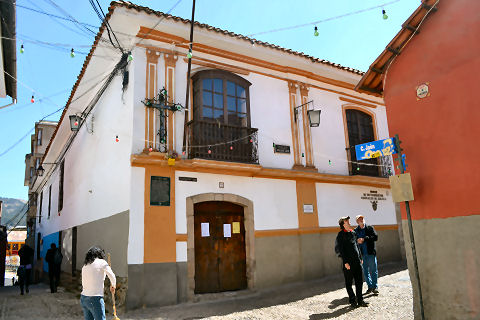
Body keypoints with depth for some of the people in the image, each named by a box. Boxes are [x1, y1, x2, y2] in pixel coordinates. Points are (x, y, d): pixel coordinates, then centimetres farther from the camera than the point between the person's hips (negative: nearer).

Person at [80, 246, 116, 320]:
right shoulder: (102, 262, -5)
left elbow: (83, 283, 13)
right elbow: (112, 277, -11)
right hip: (95, 299, -7)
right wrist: (113, 286, 8)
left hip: (83, 298, 7)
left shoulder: (84, 266, 12)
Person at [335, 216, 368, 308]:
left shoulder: (353, 233, 13)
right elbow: (340, 249, -12)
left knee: (359, 281, 9)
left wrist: (360, 258, 17)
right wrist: (345, 262, -16)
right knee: (349, 283, 5)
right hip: (348, 262, -7)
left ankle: (360, 300, 18)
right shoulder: (341, 235, -9)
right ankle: (352, 300, 15)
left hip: (357, 262, 7)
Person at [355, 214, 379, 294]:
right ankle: (370, 286, 20)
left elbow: (375, 237, -8)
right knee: (365, 271, 8)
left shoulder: (370, 228, 4)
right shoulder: (355, 231, 7)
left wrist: (364, 239, -16)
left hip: (370, 253, -2)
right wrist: (357, 241, -16)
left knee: (373, 270, 2)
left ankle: (375, 287, 12)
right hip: (361, 254, 2)